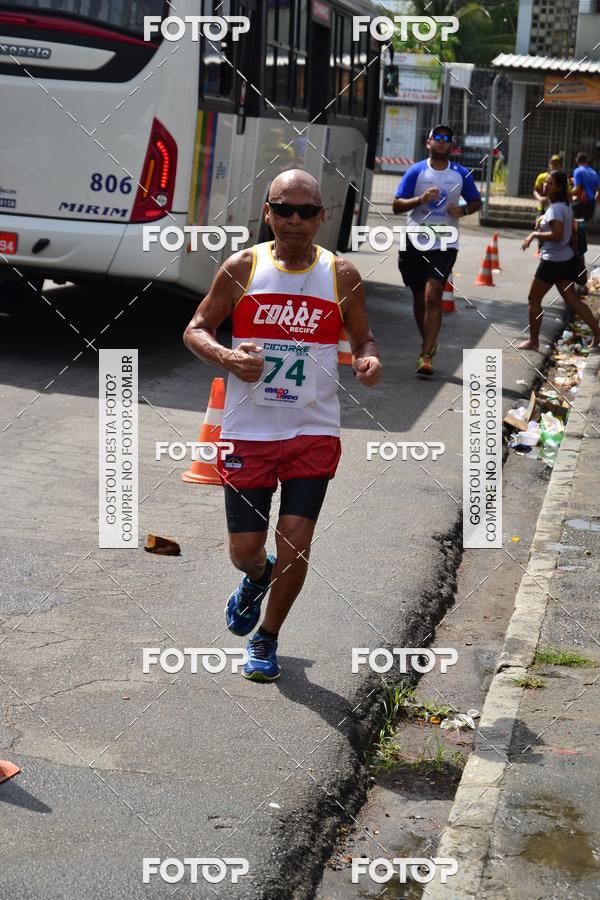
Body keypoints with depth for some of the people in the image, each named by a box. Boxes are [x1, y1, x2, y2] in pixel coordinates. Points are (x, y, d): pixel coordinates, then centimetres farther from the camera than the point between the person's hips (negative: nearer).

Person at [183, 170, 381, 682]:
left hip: (314, 432, 0)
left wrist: (369, 361, -15)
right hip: (249, 430, 0)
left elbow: (363, 340, 9)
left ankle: (267, 640, 20)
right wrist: (227, 357, -18)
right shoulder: (242, 268, -3)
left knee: (296, 545, -4)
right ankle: (257, 577, 45)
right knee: (244, 550, 6)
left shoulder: (342, 276, -1)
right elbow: (196, 329, 4)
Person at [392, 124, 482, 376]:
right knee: (419, 297, 11)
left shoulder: (461, 174, 4)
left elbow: (476, 202, 17)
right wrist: (420, 199, -19)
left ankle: (426, 355, -16)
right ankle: (429, 343, 33)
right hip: (415, 242, 1)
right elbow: (397, 205, -1)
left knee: (433, 295, -15)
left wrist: (463, 210, -6)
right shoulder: (416, 171, 1)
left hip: (444, 244, -1)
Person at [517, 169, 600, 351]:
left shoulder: (555, 209, -19)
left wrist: (535, 235, -20)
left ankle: (533, 341, 11)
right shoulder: (566, 206, 10)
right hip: (566, 259, 9)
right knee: (572, 300, 10)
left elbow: (558, 234, -30)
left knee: (534, 299, 4)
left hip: (552, 261, -9)